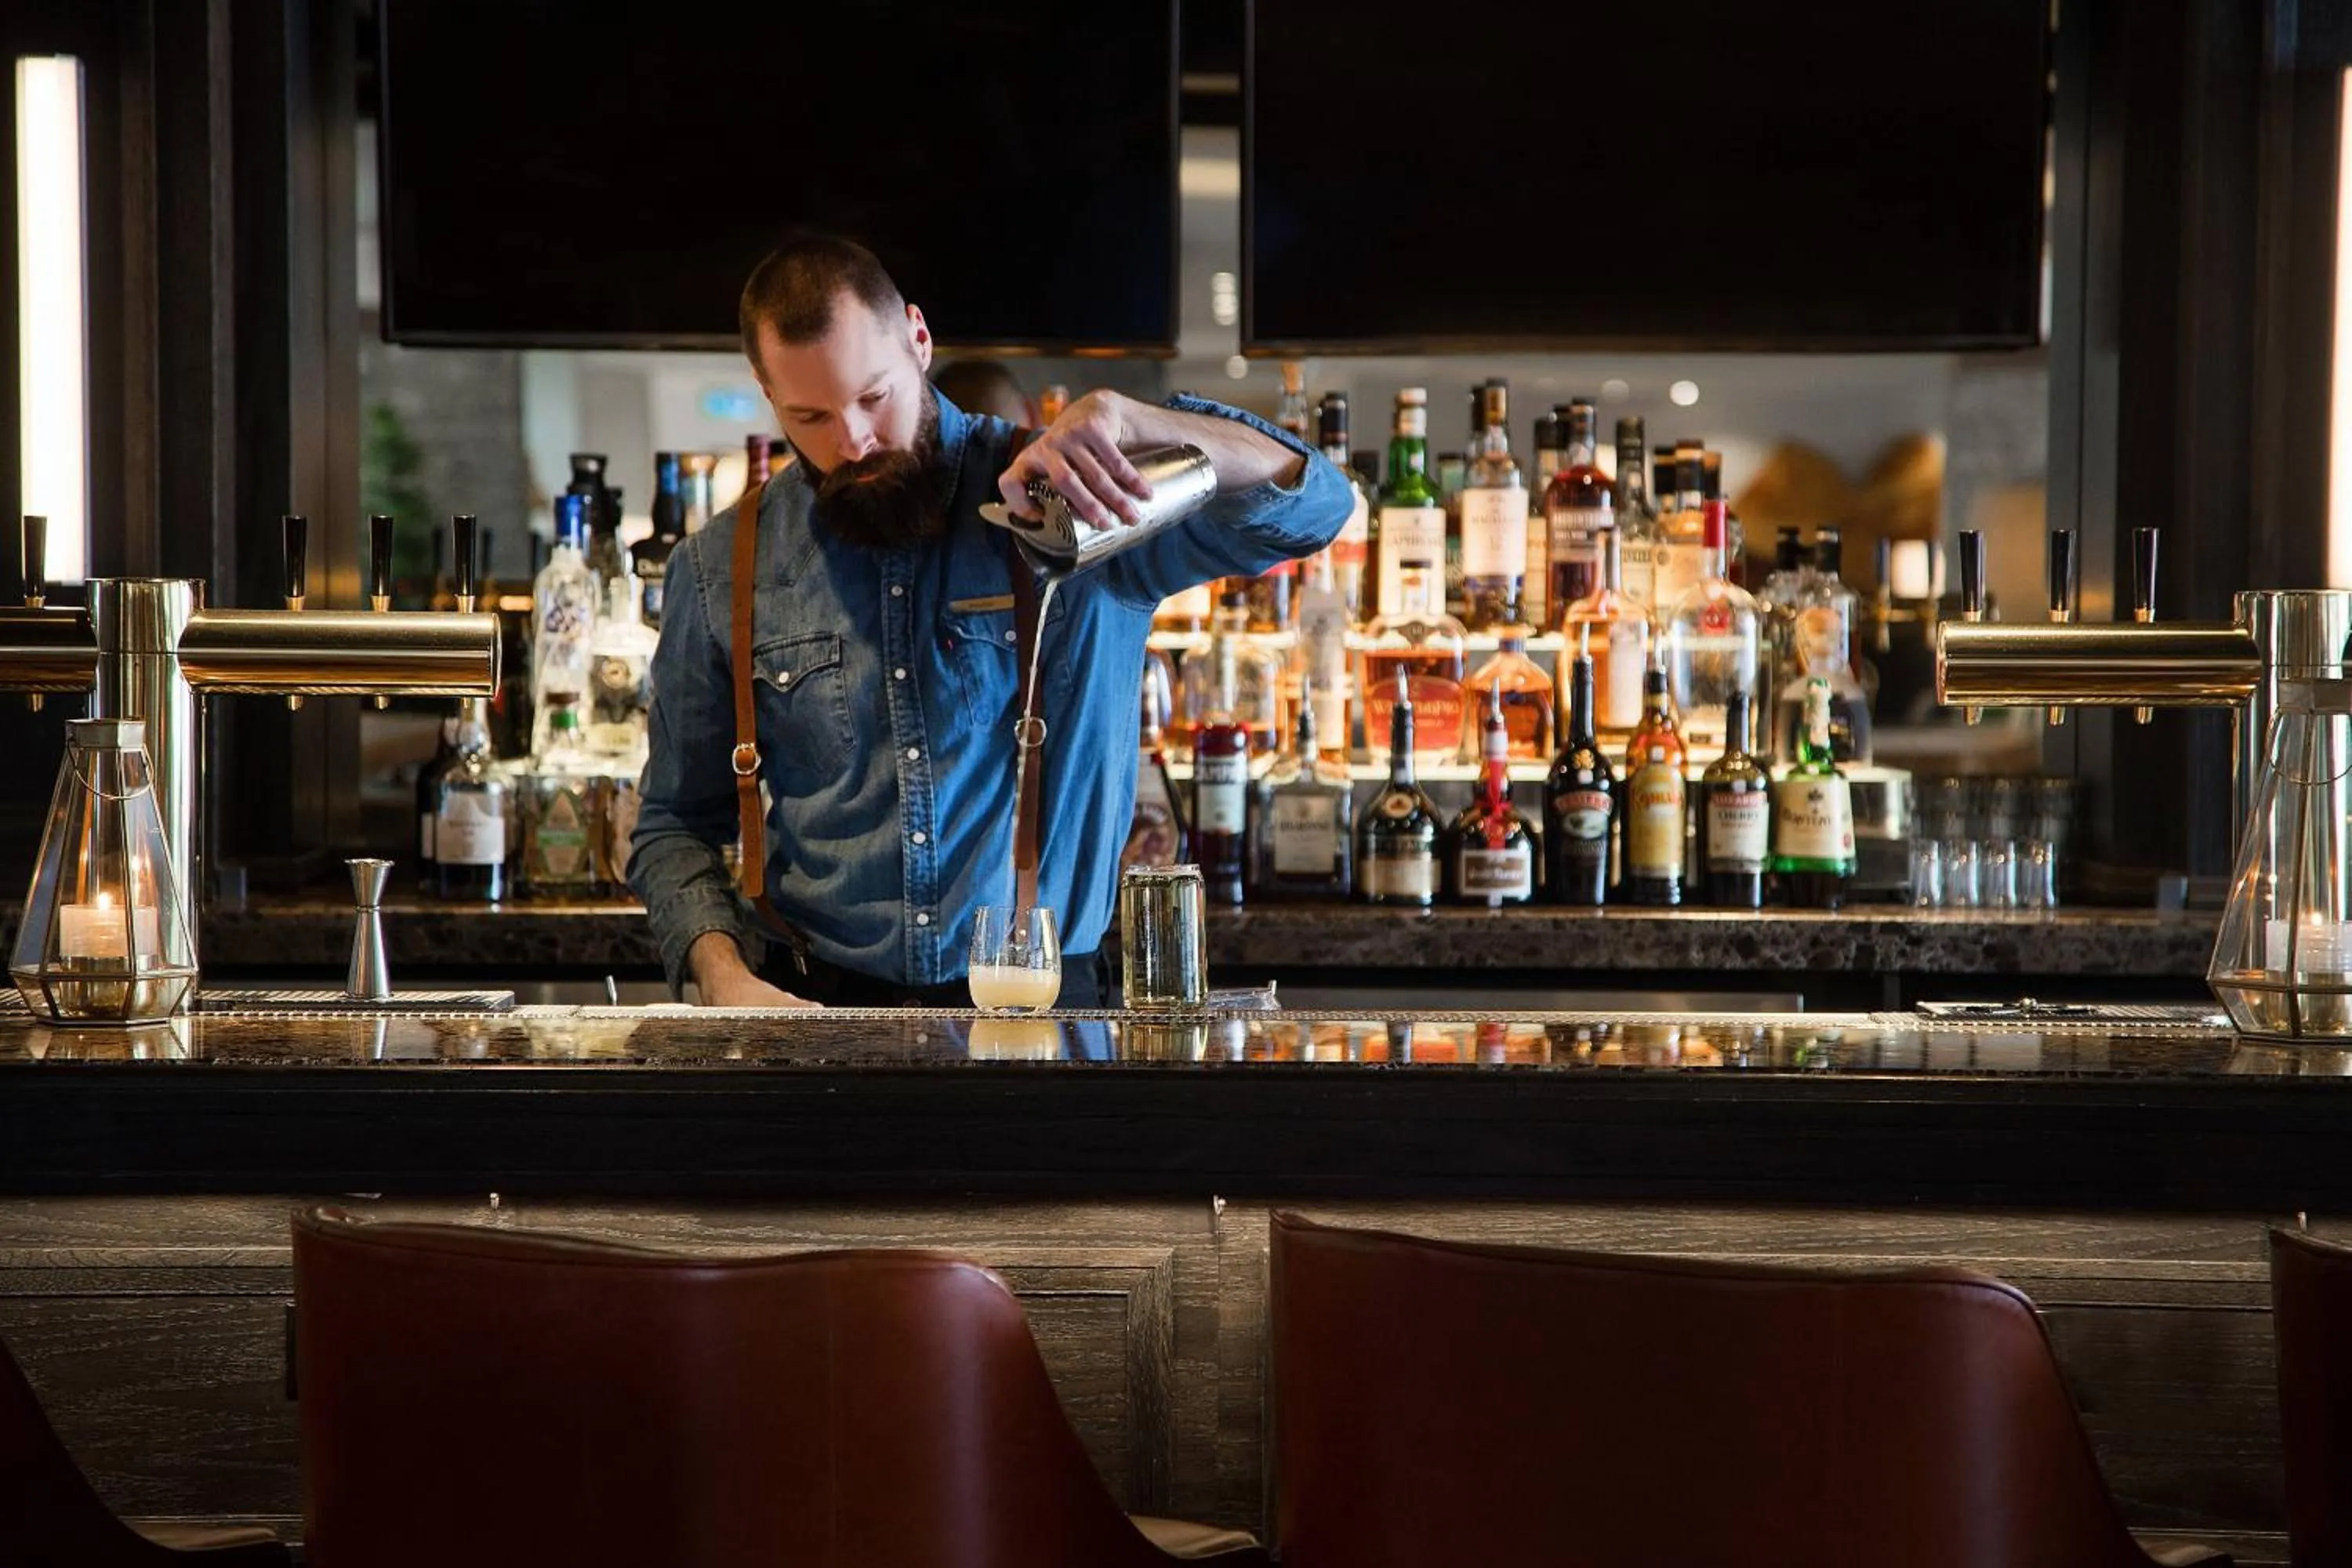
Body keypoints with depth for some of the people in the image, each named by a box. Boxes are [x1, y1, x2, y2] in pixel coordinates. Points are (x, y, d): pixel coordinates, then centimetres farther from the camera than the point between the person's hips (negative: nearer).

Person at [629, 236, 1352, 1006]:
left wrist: (1118, 418, -22)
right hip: (822, 1005, 2)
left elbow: (1311, 506, -7)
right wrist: (727, 981, -2)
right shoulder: (722, 571, 9)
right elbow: (677, 826, 17)